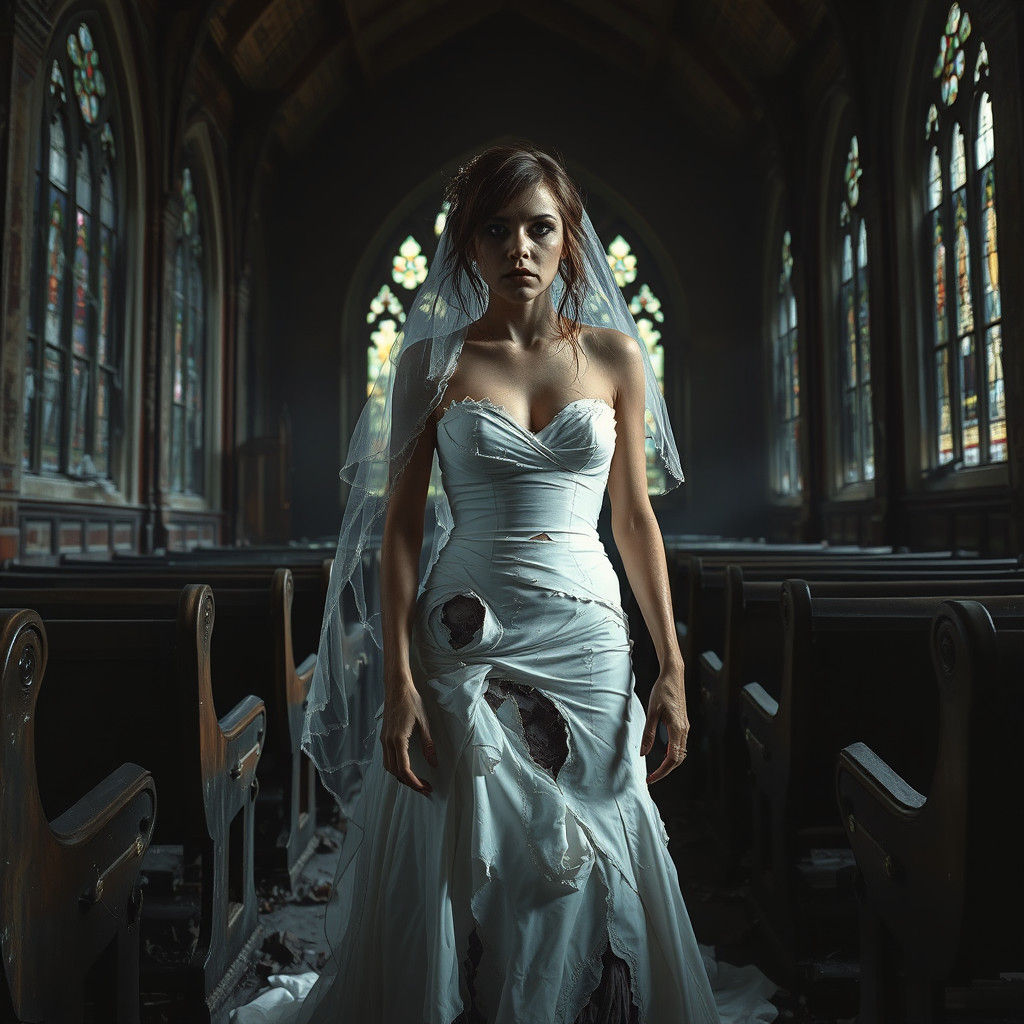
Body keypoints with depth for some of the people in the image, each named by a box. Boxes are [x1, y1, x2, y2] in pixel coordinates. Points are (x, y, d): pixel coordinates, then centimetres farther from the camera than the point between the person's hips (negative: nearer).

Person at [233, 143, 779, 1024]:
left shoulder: (615, 353, 6)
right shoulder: (432, 358, 2)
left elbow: (636, 518, 7)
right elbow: (401, 522, -1)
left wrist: (673, 669, 3)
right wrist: (400, 682, -9)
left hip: (589, 642, 2)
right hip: (465, 644, -1)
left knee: (587, 871, 10)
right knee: (466, 867, 7)